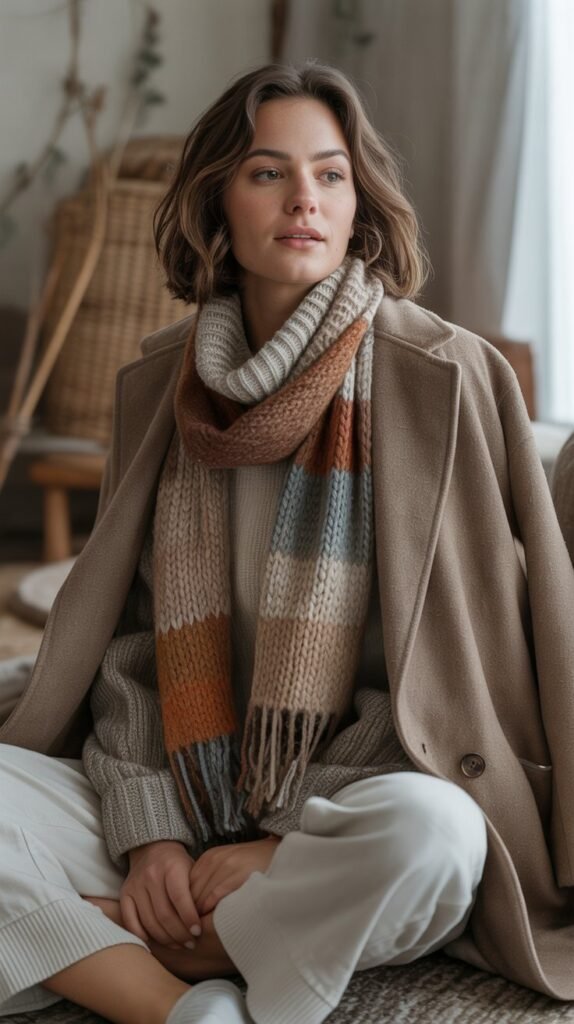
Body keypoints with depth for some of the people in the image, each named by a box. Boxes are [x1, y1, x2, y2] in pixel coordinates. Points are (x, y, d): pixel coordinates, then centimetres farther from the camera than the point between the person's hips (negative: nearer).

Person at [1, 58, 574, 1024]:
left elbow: (456, 656, -7)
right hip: (178, 811, 4)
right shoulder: (157, 383, 6)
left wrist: (291, 839, -12)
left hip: (349, 809, -3)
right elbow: (129, 633, 6)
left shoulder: (449, 376, -8)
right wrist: (149, 832, -9)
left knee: (428, 835, -37)